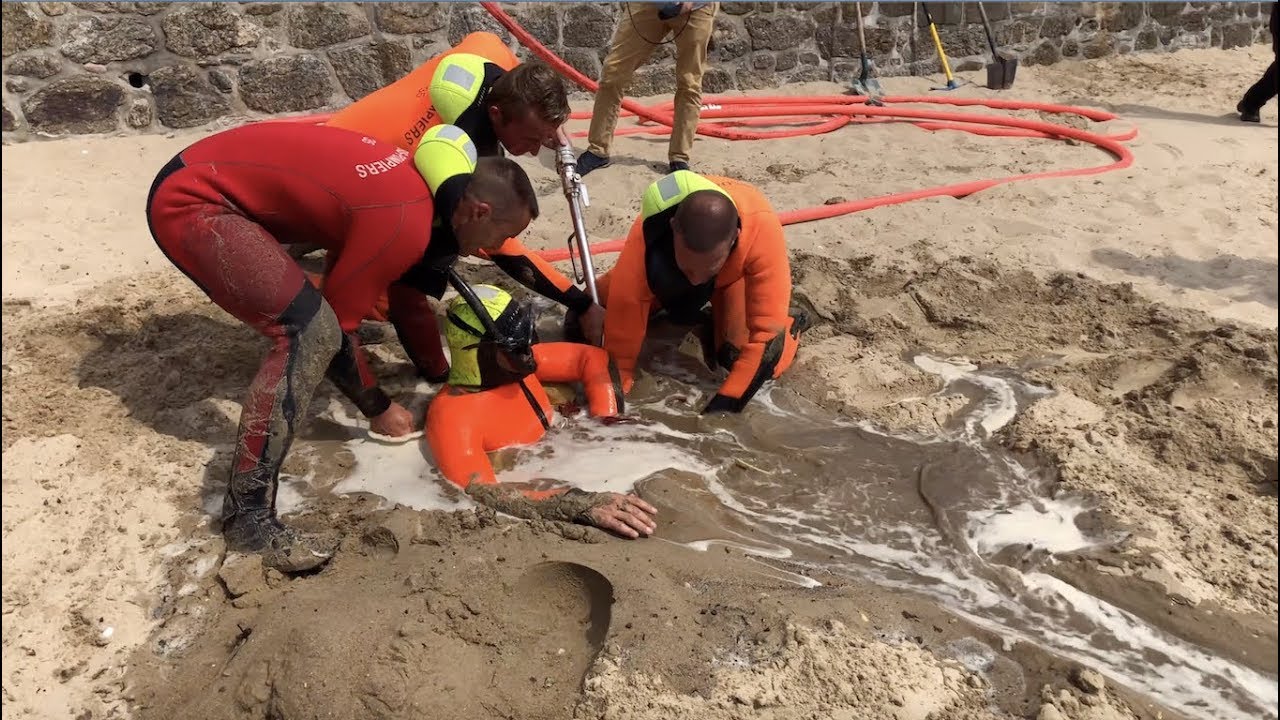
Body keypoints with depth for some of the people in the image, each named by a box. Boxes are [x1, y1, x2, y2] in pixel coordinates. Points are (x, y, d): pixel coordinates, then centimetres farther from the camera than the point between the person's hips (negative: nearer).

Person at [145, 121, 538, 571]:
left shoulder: (418, 188, 5)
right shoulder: (404, 225, -23)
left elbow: (407, 283, 22)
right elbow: (337, 325, -14)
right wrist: (379, 410, 1)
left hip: (211, 178, 10)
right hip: (189, 201, -10)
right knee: (309, 329, -23)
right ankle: (248, 517, -21)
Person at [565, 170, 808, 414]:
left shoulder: (762, 228, -48)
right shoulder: (646, 235, -45)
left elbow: (766, 332, -43)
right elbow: (624, 313, -37)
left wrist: (726, 403, -44)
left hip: (734, 271, -1)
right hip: (667, 264, 2)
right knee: (581, 325, -1)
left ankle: (791, 324, 11)